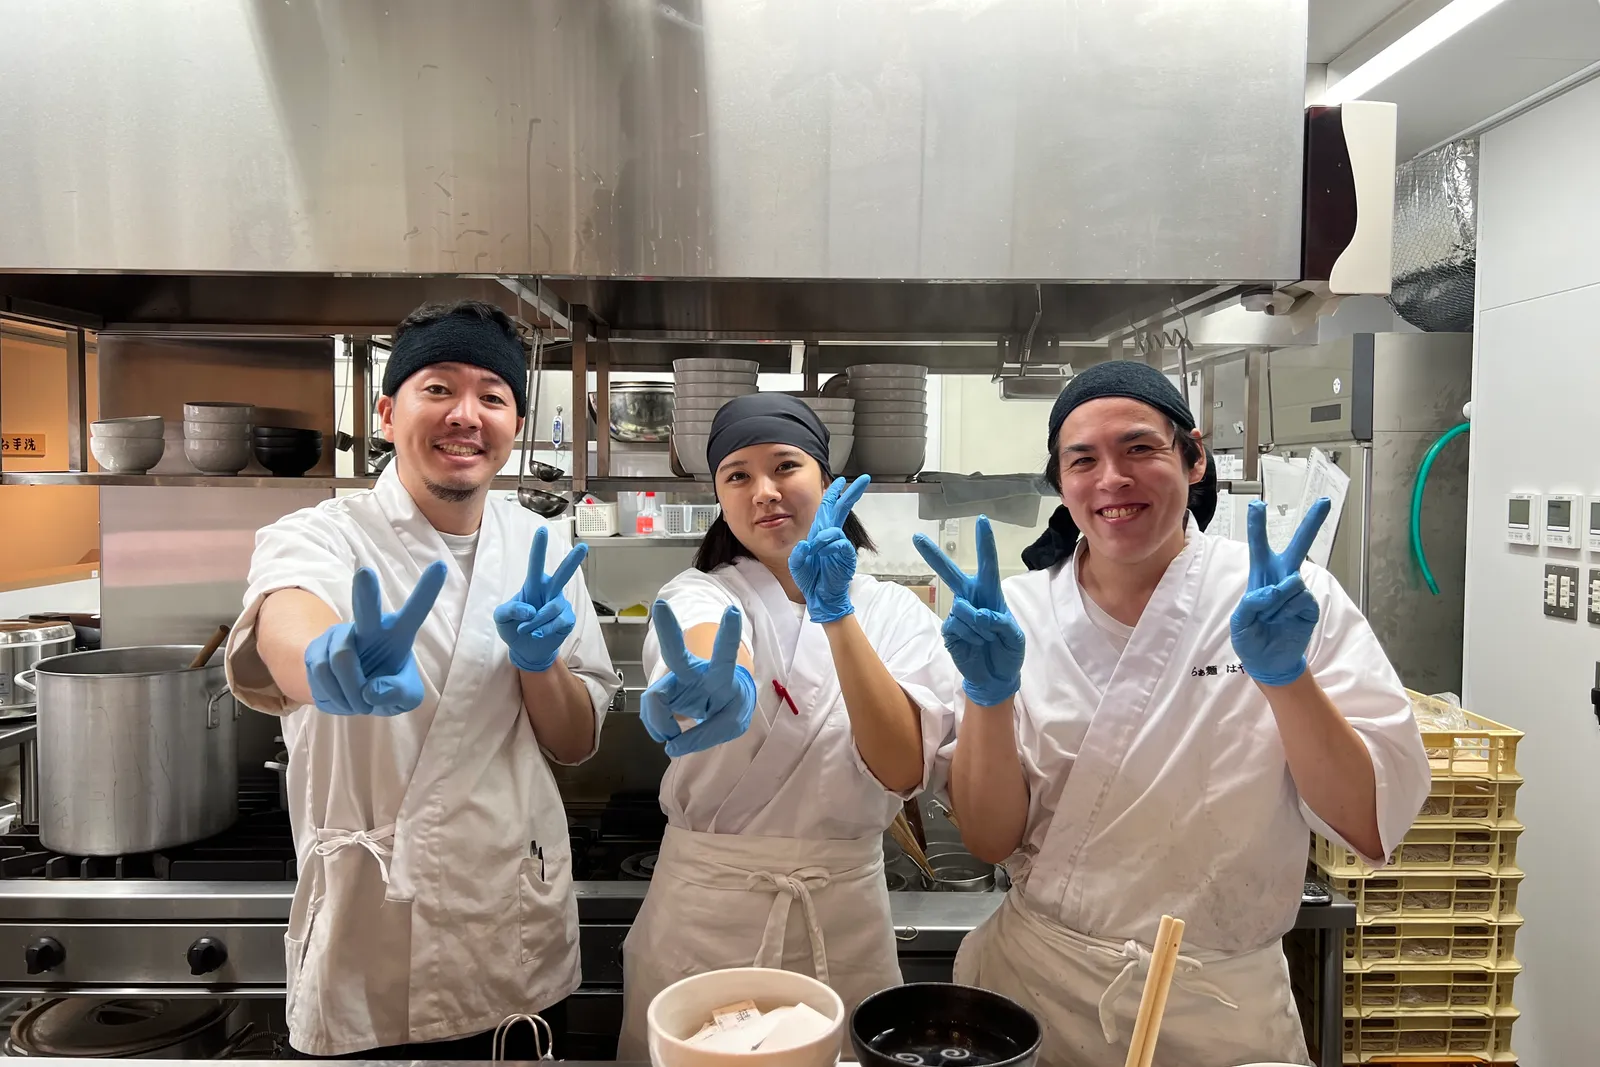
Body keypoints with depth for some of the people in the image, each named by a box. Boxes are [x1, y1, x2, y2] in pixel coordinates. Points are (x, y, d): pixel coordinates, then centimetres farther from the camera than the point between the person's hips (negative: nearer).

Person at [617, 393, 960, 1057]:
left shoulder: (900, 616, -1)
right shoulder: (699, 595, -4)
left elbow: (903, 771, -17)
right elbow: (711, 643, -30)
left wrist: (836, 612, -27)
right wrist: (720, 689, -54)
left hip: (845, 925, 1)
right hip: (704, 919, -1)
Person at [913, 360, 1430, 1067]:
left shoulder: (1296, 599, -10)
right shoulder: (1019, 612, -7)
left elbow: (1373, 827, -13)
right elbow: (990, 839, -9)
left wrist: (1283, 671, -26)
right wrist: (988, 690, -24)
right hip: (1039, 989, 1)